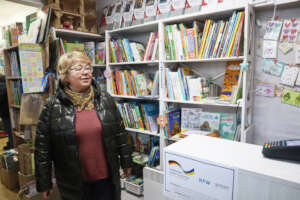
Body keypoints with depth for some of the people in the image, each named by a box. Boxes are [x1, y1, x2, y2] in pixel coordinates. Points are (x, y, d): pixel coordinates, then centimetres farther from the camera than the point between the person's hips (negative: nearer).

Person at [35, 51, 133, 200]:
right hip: (73, 182, -1)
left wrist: (126, 161, 7)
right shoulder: (52, 106, -8)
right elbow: (42, 147, -4)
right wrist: (44, 183, 0)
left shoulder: (105, 99, -3)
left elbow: (120, 133, 3)